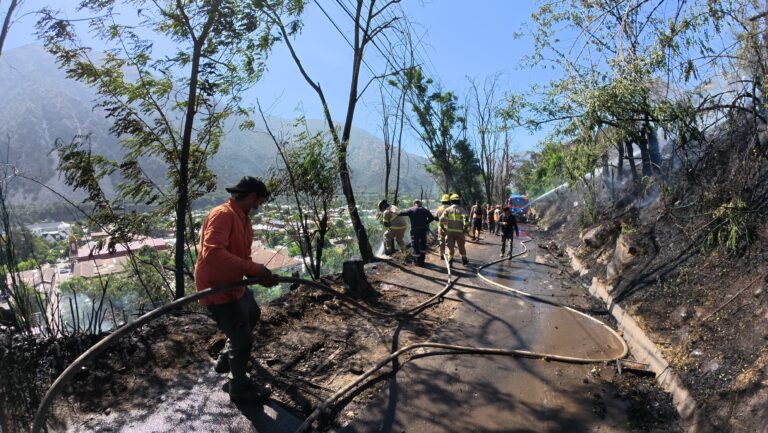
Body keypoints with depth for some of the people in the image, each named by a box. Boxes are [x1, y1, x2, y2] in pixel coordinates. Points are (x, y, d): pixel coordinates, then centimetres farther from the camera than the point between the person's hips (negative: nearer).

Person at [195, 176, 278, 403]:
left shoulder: (243, 219, 7)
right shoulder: (222, 214, -24)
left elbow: (241, 257, 8)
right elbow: (213, 253, -38)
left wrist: (261, 275, -10)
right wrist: (254, 268, -35)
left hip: (233, 284, 10)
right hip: (216, 289, -10)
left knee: (251, 315, 31)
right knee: (243, 339, 1)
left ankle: (227, 359, 49)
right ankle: (240, 387, 24)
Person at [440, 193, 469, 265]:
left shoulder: (448, 209, 1)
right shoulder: (461, 210, -3)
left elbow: (442, 219, -6)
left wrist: (443, 227, 4)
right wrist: (465, 228, -6)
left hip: (449, 231, 0)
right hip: (459, 231, 0)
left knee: (450, 246, 6)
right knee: (461, 246, 16)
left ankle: (450, 260, -1)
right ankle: (464, 260, 28)